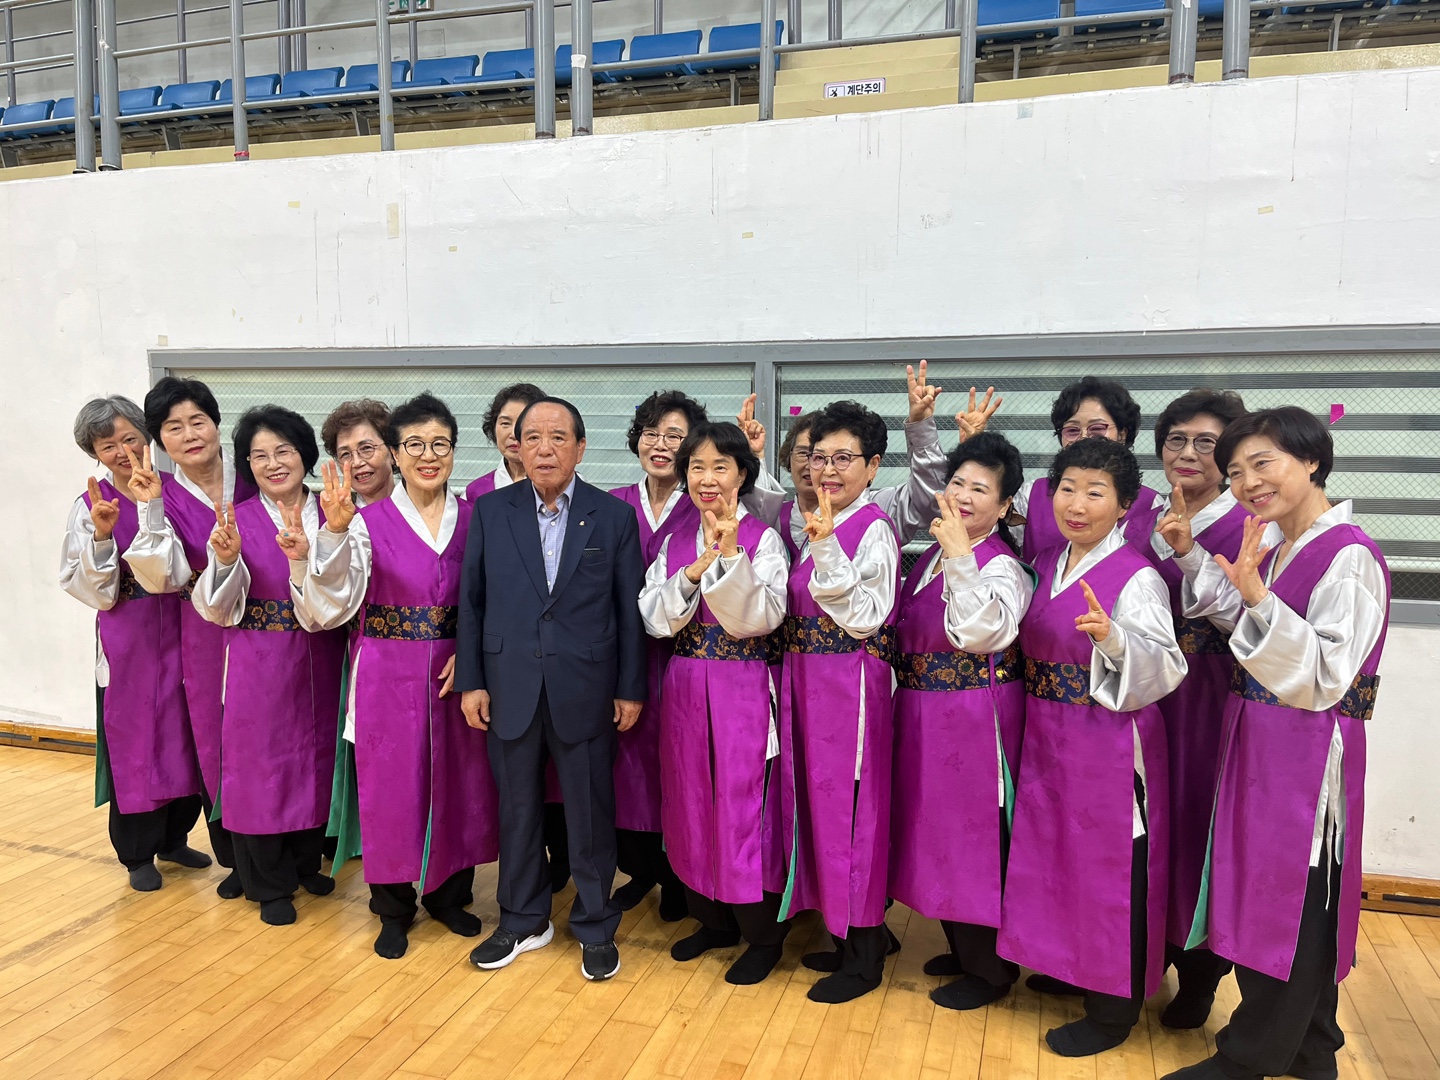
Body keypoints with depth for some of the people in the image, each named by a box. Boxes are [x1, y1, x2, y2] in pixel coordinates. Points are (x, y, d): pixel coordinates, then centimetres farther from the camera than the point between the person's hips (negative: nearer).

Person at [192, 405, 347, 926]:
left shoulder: (328, 516, -1)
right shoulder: (236, 520, -5)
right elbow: (220, 610, -6)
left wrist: (301, 558, -26)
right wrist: (226, 558, -24)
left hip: (318, 663, 2)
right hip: (258, 665, -2)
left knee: (316, 757, 14)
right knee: (260, 761, 7)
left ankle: (306, 862, 37)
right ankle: (270, 884, 27)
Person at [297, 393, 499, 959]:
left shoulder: (473, 519, 2)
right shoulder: (370, 520, -6)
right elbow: (333, 607, -17)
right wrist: (335, 532, -30)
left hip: (456, 675, 2)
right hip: (389, 675, -2)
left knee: (458, 783, 11)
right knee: (391, 786, 7)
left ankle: (449, 894, 34)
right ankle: (394, 908, 29)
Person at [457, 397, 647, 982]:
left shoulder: (614, 516, -2)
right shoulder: (489, 512, 2)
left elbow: (630, 609, -1)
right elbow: (471, 601, 5)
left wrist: (631, 689, -2)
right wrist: (470, 681, 1)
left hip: (584, 690, -2)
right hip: (510, 687, 2)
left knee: (590, 812, 9)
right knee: (516, 808, 15)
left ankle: (596, 927, 28)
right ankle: (523, 921, 34)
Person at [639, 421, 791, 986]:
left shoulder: (763, 539, -6)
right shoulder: (674, 543, 7)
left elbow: (759, 618, -16)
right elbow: (655, 619, -3)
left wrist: (731, 555, -25)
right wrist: (694, 571, -17)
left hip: (743, 691, -5)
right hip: (684, 691, 5)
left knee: (745, 804, 0)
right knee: (691, 804, 13)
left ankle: (762, 935, 19)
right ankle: (714, 919, 33)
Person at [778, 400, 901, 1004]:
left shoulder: (874, 529, -12)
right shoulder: (812, 525, 11)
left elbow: (864, 618, -20)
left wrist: (827, 548, -27)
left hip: (851, 683, -8)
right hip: (806, 681, 8)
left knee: (850, 802, 0)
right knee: (816, 798, 15)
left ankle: (865, 957, 17)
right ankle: (845, 930, 33)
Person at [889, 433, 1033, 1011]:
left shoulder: (1002, 567, -15)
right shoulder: (933, 553, 9)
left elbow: (981, 632, -34)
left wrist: (960, 557, -38)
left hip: (976, 721, -8)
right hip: (924, 718, 8)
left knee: (974, 834, 3)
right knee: (938, 827, 18)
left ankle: (991, 969, 23)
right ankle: (963, 949, 38)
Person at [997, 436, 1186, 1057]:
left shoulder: (1136, 578, -15)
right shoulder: (1047, 565, 7)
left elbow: (1166, 669, -21)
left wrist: (1112, 638, -36)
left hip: (1110, 747, -7)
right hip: (1047, 742, 8)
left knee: (1111, 866, 4)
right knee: (1057, 852, 19)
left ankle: (1115, 1007, 21)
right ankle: (1072, 967, 41)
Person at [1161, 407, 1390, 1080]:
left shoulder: (1349, 557, -17)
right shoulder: (1272, 546, 7)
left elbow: (1326, 678, -21)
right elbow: (1242, 622, 20)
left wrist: (1257, 596, -32)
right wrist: (1189, 554, 10)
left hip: (1307, 754, -9)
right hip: (1259, 745, 9)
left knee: (1289, 904, 6)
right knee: (1266, 894, 19)